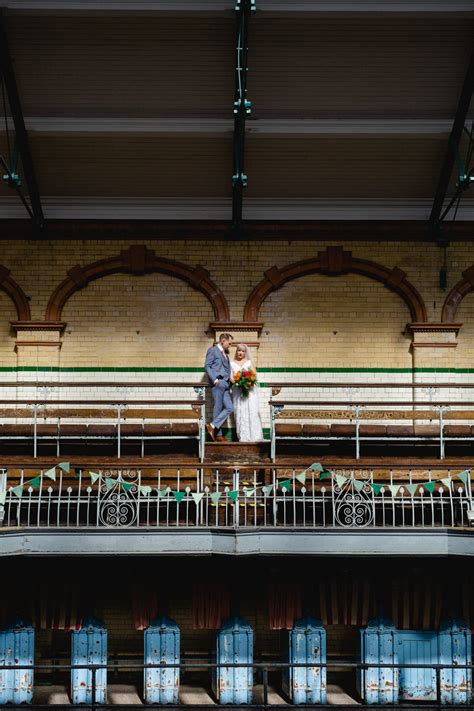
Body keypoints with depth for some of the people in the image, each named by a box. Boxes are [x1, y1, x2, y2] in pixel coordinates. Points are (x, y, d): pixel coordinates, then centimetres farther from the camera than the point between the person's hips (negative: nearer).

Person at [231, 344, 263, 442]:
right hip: (237, 391, 0)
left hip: (250, 390, 0)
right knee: (240, 412, -7)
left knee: (252, 411, -11)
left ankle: (254, 436, -13)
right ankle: (243, 437, -8)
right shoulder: (232, 364, 13)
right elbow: (231, 377, 4)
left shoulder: (249, 362, 14)